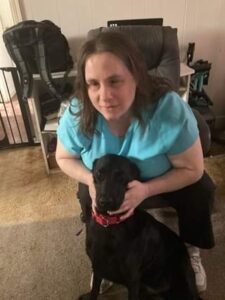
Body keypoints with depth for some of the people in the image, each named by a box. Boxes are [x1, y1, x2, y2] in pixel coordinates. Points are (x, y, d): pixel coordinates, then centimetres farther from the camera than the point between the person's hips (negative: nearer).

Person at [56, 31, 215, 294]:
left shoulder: (170, 109, -37)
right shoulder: (77, 114, -30)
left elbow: (193, 169, -25)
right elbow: (64, 158, -11)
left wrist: (146, 190, -39)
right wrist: (91, 179, -31)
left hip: (161, 178, -1)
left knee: (199, 193, -18)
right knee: (87, 197, -19)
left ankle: (190, 250, 18)